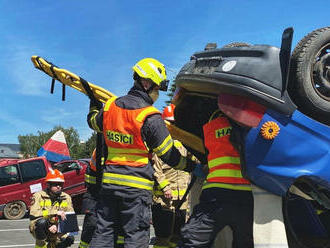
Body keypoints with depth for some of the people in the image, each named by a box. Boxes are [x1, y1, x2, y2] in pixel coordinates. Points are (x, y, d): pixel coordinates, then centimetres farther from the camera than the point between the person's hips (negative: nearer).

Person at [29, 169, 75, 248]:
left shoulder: (66, 198, 3)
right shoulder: (39, 196, -8)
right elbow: (33, 215, -23)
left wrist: (57, 226, -22)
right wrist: (55, 213, -30)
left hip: (57, 230, 4)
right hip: (40, 229, -4)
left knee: (69, 239, -24)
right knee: (42, 222, -36)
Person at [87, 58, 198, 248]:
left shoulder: (110, 106, 4)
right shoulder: (151, 118, -14)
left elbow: (93, 122, 27)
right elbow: (168, 154, -9)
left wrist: (94, 105, 49)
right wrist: (191, 165, 7)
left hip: (109, 182, 6)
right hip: (136, 186, -6)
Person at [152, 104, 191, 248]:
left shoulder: (182, 143, 18)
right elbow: (154, 168, -15)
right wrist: (165, 187, -21)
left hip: (181, 200, 8)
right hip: (164, 200, -8)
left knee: (177, 236, 15)